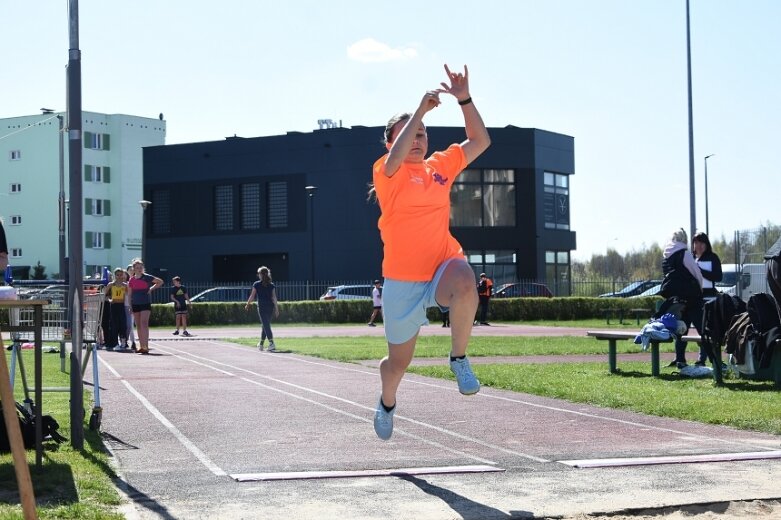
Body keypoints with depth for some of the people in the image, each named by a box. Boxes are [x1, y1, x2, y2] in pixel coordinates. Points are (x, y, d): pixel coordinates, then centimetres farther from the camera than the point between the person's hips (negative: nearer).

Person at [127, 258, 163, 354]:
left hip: (145, 304, -4)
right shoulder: (131, 280, 7)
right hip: (135, 304, 4)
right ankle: (141, 346, 14)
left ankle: (145, 346, -22)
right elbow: (130, 294, 12)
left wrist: (151, 289, -3)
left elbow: (160, 281, 5)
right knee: (138, 325, 7)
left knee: (144, 324, -16)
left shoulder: (146, 277, -3)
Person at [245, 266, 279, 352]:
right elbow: (274, 297, 0)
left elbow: (252, 296, -1)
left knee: (266, 325, -7)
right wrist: (276, 309, 3)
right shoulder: (272, 285, 5)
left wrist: (247, 305, 13)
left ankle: (271, 343, -23)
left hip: (261, 307, -4)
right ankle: (261, 344, 27)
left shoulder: (256, 285, -4)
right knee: (265, 325, 17)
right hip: (270, 307, 4)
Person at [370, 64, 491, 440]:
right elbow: (396, 158, -26)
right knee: (398, 362, 13)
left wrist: (464, 99, -4)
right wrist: (420, 110, -24)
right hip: (402, 280, -1)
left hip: (443, 268, 2)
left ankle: (459, 359, -18)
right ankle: (387, 403, 49)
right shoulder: (386, 173, -3)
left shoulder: (441, 166, 10)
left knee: (465, 284, -39)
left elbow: (480, 141, 8)